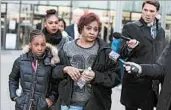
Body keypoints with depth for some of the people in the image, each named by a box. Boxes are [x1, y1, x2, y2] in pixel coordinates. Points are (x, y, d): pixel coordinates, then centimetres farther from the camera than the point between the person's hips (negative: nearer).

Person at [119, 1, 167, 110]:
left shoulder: (161, 31, 12)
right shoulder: (130, 27, -3)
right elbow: (122, 54, -6)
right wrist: (129, 47, -26)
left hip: (153, 83, 4)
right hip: (134, 81, -4)